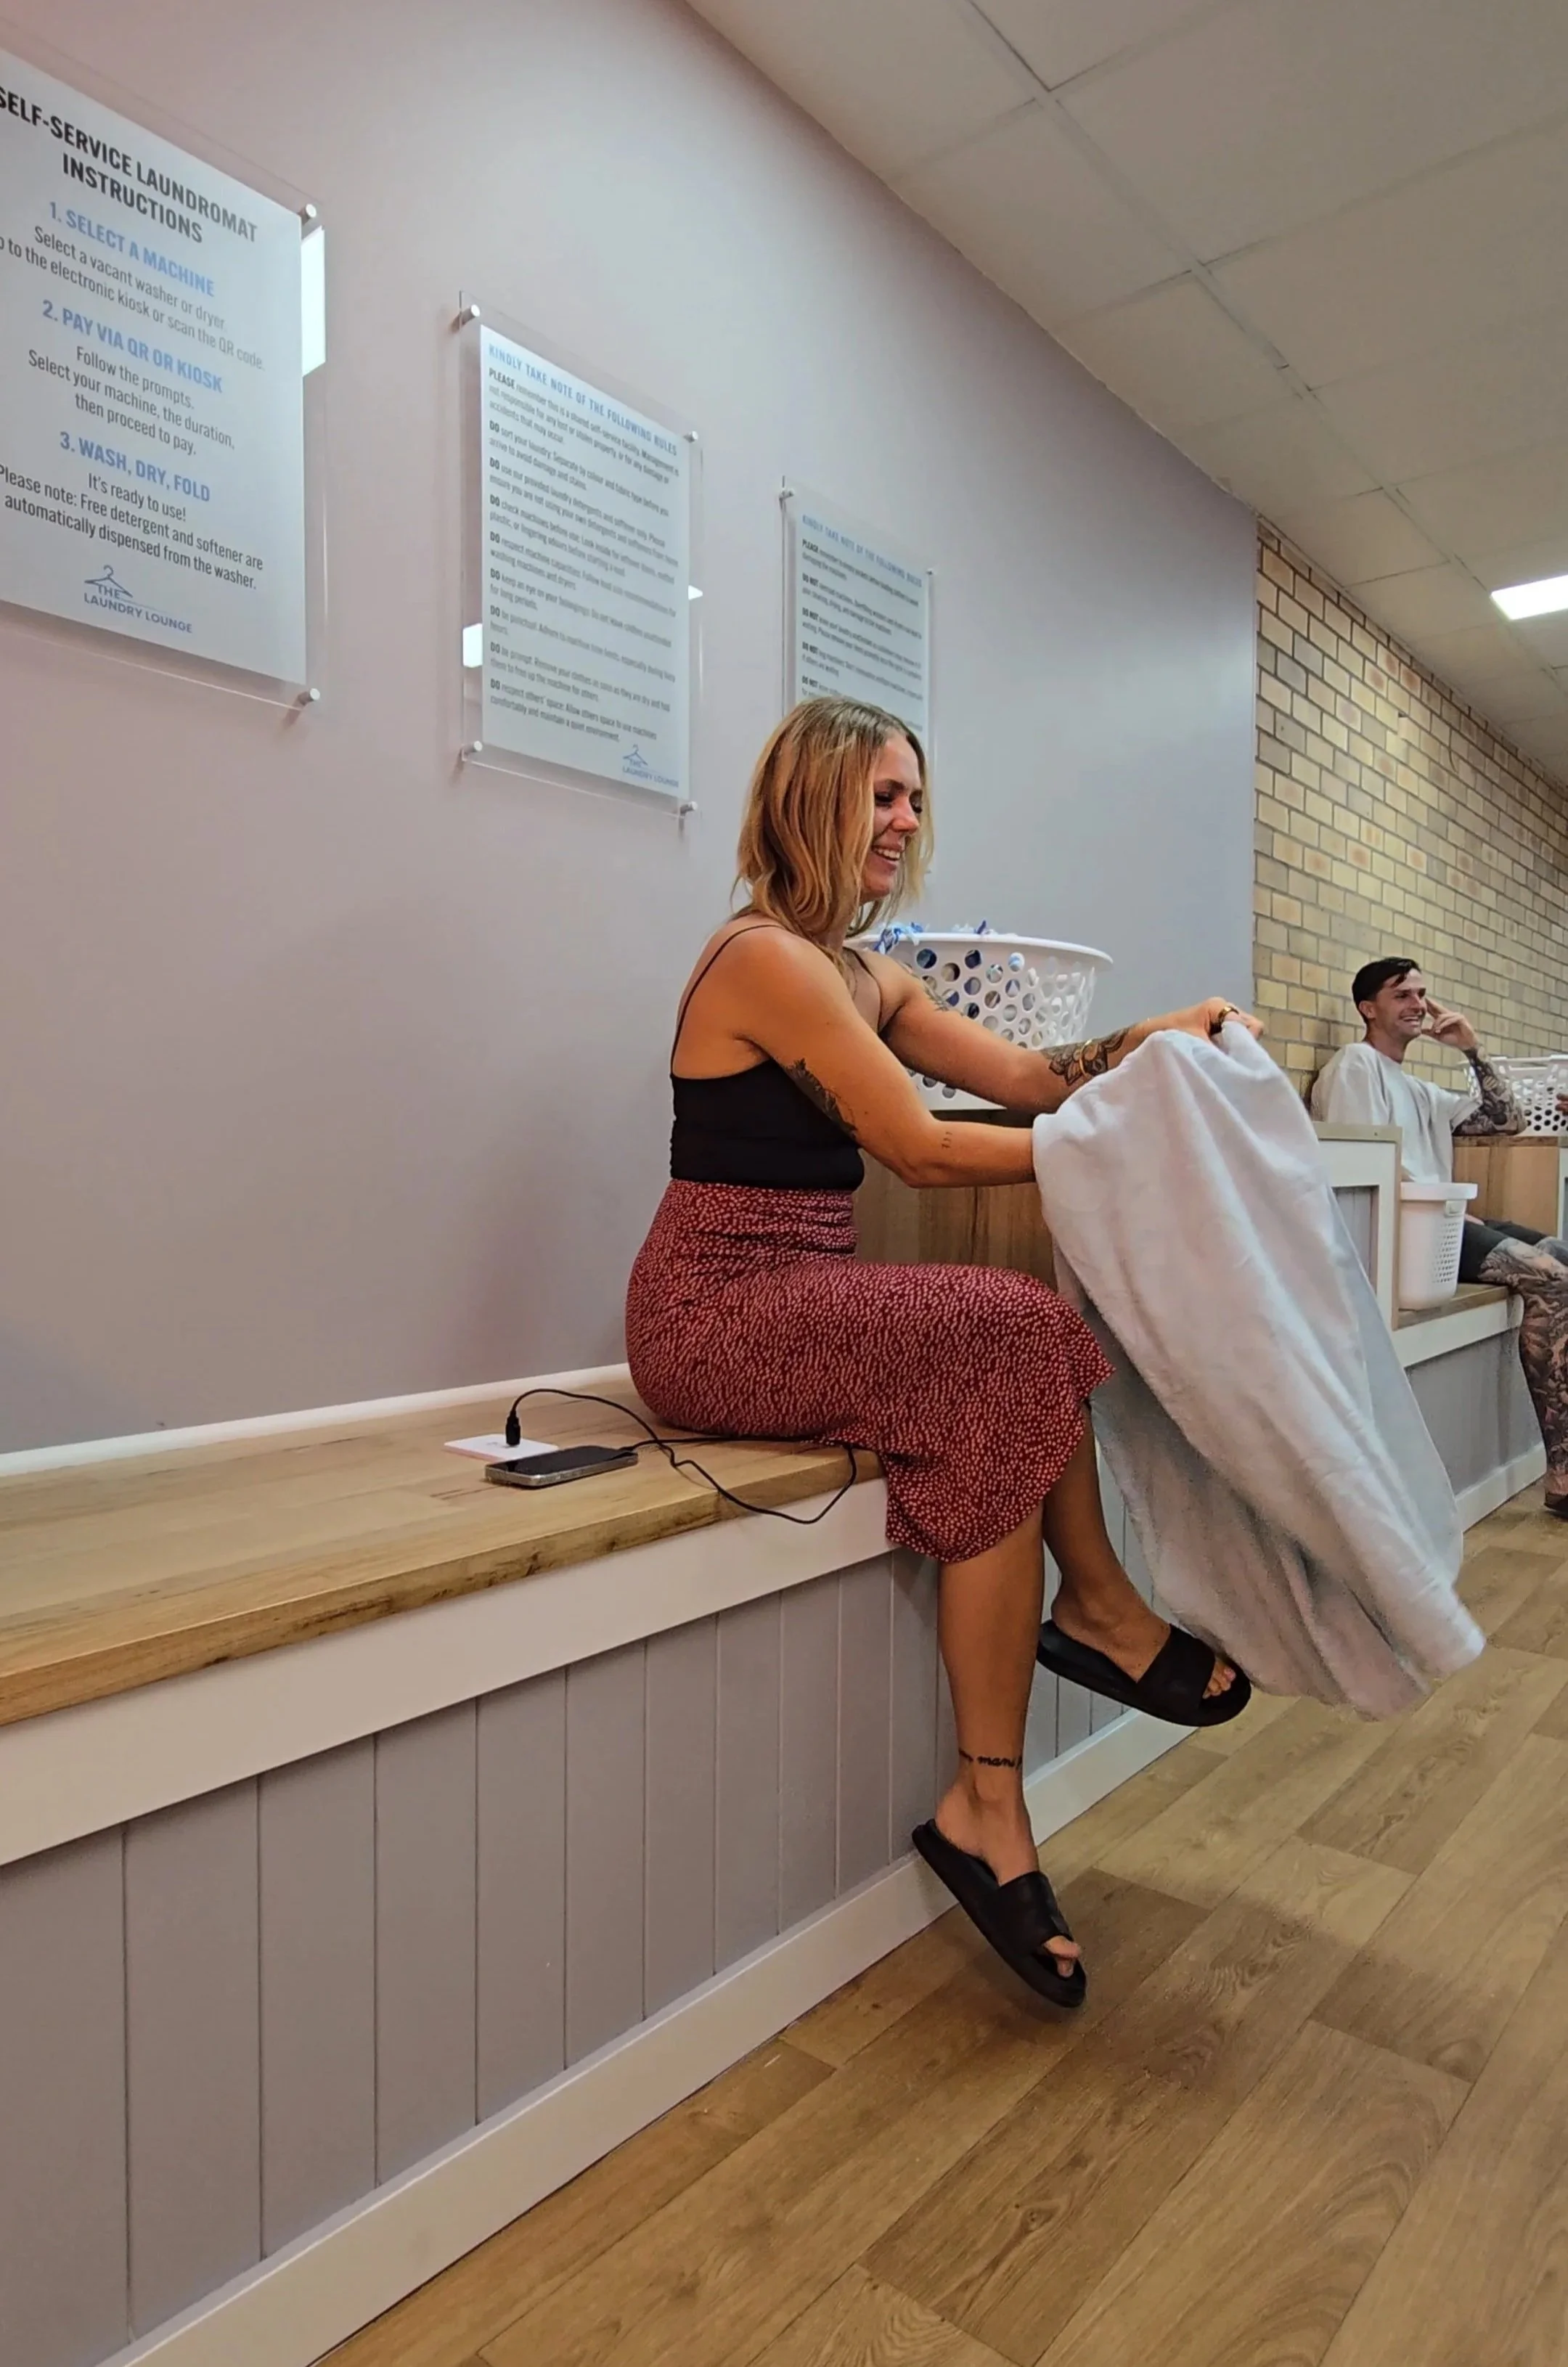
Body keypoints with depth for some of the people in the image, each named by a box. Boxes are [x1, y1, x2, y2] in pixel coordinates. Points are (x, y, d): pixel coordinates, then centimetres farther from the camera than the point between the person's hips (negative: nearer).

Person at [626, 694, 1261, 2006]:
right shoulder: (766, 959, -12)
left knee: (1017, 1368, -12)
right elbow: (918, 1146, -16)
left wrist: (1165, 1031, -4)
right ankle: (1103, 1608, -2)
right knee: (1017, 1338, -23)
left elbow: (1024, 1075, 9)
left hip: (804, 1296, 9)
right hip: (716, 1308, -9)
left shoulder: (869, 976, 17)